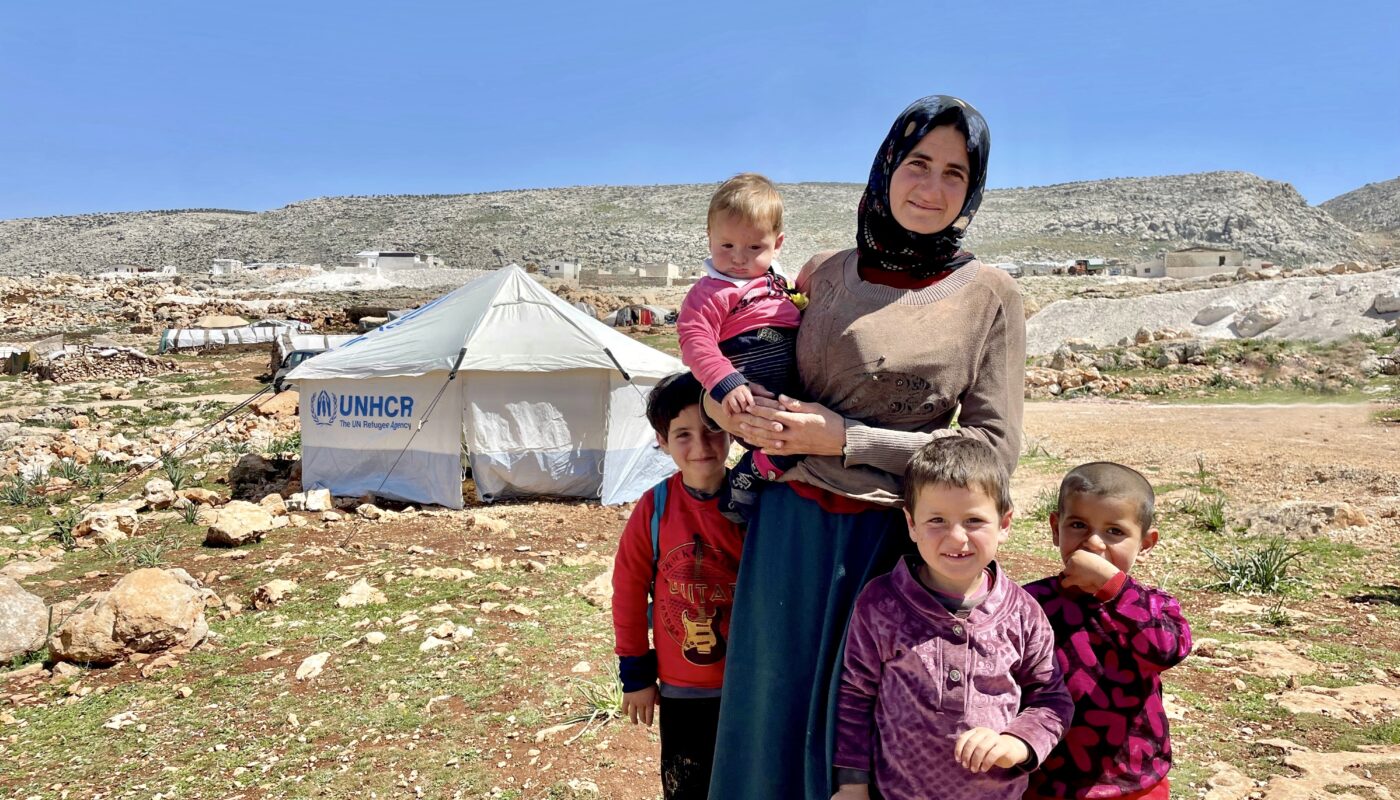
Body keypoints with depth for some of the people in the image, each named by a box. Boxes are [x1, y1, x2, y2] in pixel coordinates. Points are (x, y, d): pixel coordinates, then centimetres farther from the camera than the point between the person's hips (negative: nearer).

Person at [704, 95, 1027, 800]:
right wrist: (726, 406, -7)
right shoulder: (824, 273, 5)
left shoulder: (987, 297, -4)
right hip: (790, 526, 3)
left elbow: (995, 447, -8)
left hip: (895, 535, -3)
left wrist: (846, 440, -13)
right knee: (773, 712, 13)